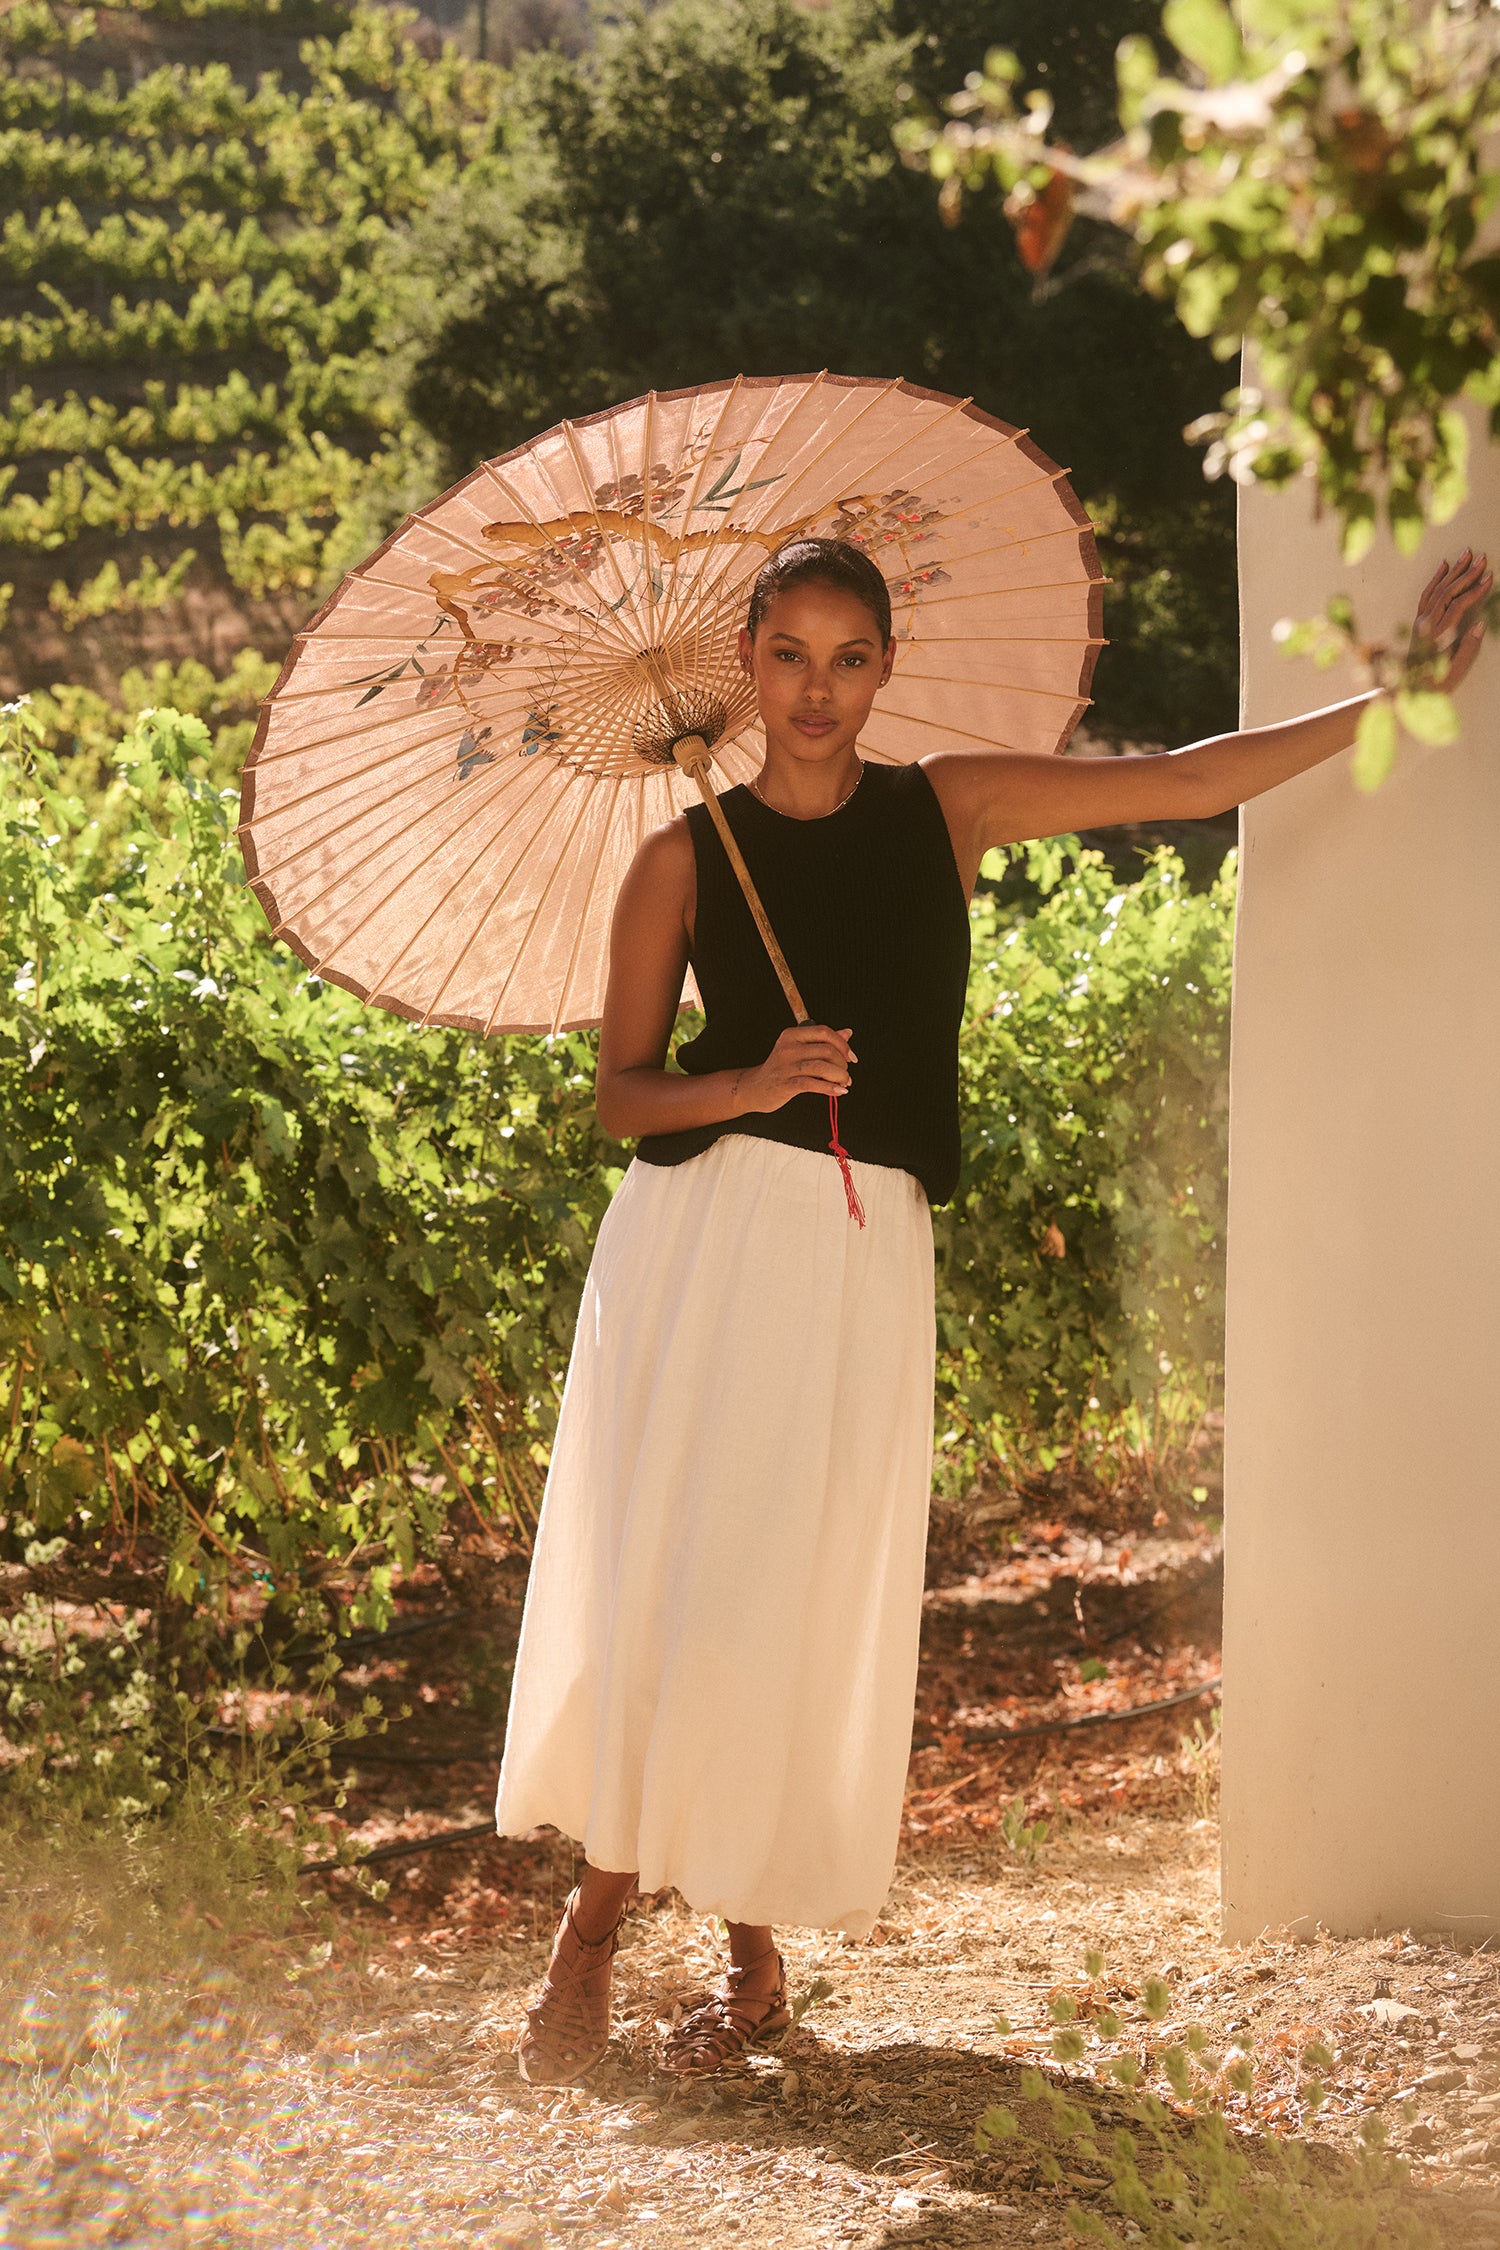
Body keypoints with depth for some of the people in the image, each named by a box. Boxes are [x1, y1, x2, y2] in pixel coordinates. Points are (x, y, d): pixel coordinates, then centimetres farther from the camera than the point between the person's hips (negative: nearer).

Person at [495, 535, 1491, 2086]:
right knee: (645, 1583, -5)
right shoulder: (689, 855, 5)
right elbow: (619, 1092, 6)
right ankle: (596, 1914, 8)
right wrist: (753, 1082, -13)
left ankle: (756, 1960, 12)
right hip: (696, 1230, 0)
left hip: (863, 1247, 0)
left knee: (795, 1601, -1)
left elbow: (1190, 782, 9)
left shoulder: (949, 810, 8)